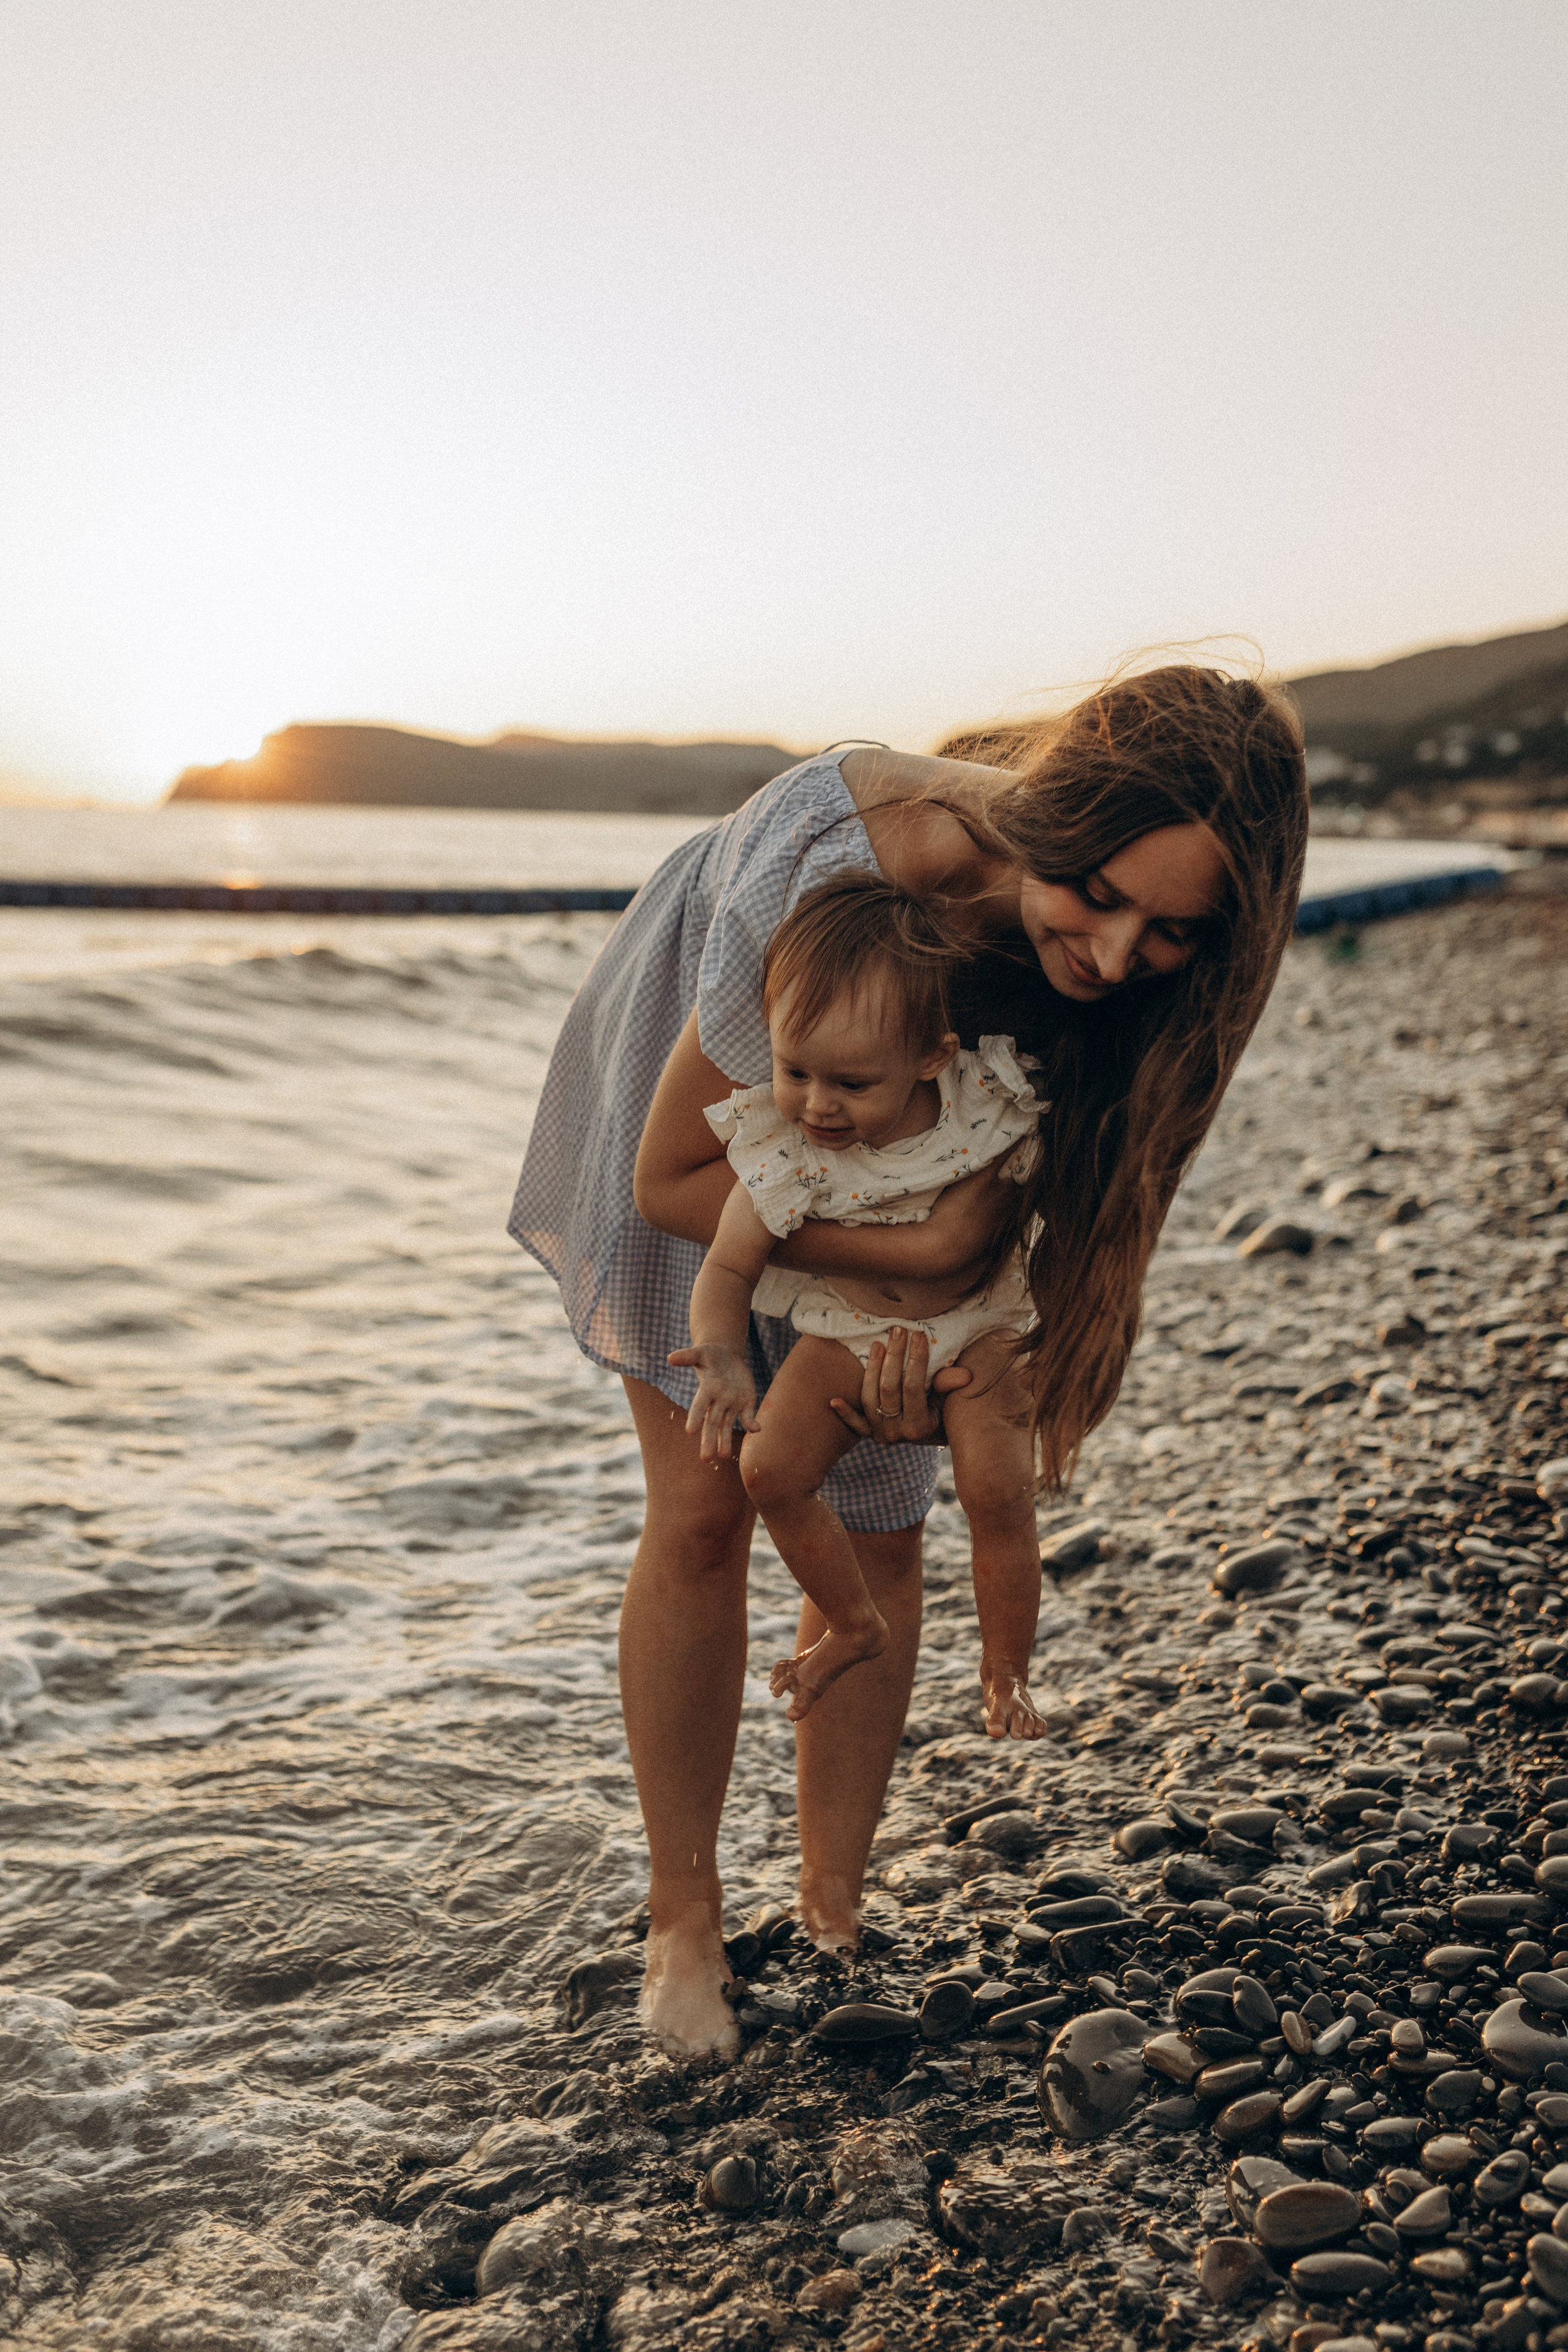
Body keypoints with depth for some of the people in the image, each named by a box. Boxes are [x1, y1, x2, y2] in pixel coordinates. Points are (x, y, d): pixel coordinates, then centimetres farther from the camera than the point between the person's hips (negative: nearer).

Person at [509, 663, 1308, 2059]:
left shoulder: (1140, 968, -30)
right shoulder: (836, 874, -44)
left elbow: (1039, 1167, -14)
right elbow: (676, 1178, -32)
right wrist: (924, 1256, -39)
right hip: (703, 1097, -3)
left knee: (876, 1534, 2)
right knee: (705, 1514, -5)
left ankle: (834, 1915, 20)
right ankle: (684, 1926, 13)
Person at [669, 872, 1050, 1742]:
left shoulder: (989, 1106, -26)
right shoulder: (786, 1156, -26)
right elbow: (726, 1270, -18)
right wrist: (722, 1359, -36)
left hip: (978, 1328, -1)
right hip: (848, 1332, 2)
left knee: (997, 1490, -20)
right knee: (771, 1467, -14)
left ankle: (1006, 1671, 8)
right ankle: (855, 1625, 13)